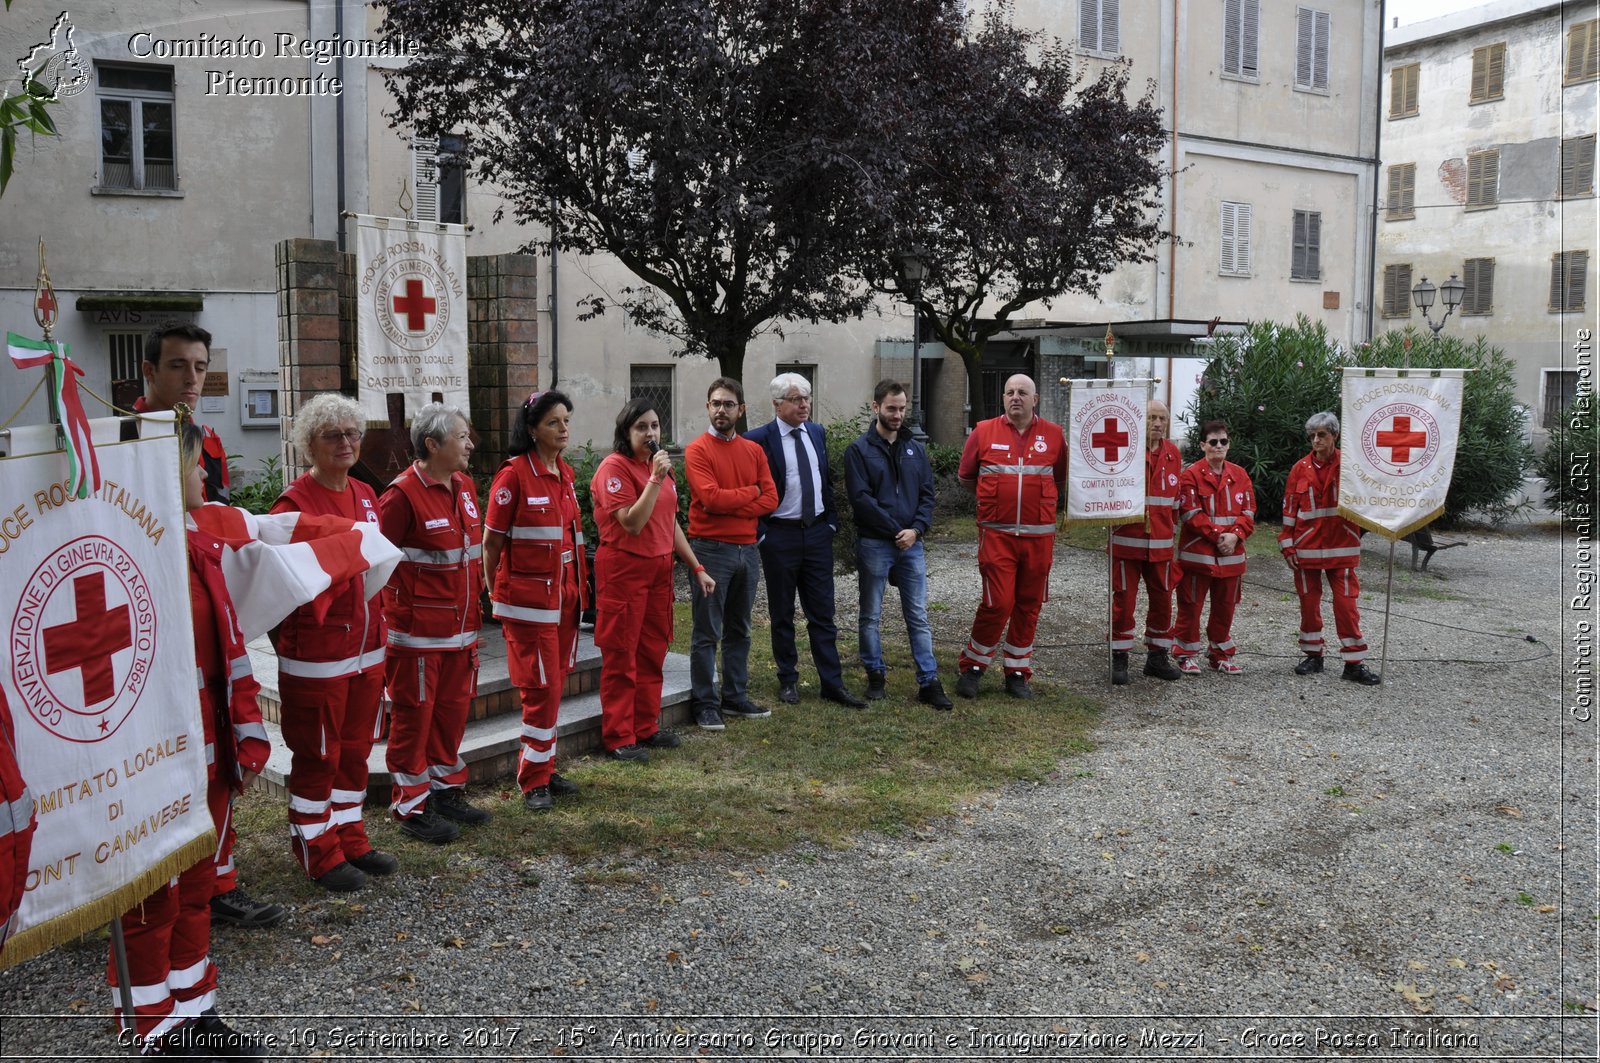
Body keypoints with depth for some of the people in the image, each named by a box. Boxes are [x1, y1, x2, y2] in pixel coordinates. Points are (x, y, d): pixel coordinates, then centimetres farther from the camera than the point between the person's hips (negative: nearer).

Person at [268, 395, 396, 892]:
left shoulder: (366, 496, 10)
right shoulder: (294, 502, -13)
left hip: (366, 648, 7)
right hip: (316, 655, -7)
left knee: (355, 749, 17)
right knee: (316, 756, 5)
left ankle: (350, 840, 30)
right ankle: (318, 853, 18)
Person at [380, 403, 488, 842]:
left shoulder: (464, 486, 9)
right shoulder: (403, 494, -16)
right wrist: (400, 604, -12)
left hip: (460, 626, 8)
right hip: (419, 631, -7)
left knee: (453, 708, 16)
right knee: (414, 715, 4)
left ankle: (447, 789, 30)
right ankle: (412, 806, 15)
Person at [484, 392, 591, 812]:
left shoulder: (565, 473, 10)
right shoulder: (514, 474, -13)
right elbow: (492, 541, -8)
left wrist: (578, 587, 16)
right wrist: (496, 592, 0)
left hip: (564, 593, 7)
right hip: (529, 596, -7)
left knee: (555, 683, 12)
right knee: (542, 688, -4)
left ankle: (543, 768, 23)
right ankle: (533, 781, 8)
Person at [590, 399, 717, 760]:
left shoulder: (659, 465, 13)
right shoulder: (614, 467, -11)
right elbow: (632, 523, -20)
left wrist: (697, 568, 15)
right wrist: (655, 479, -24)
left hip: (659, 567, 8)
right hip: (624, 568, -8)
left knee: (653, 652, 12)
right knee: (621, 656, -1)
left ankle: (647, 727, 23)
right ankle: (618, 738, 6)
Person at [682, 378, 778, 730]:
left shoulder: (754, 450, 10)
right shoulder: (697, 450, -6)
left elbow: (770, 499, 1)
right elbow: (710, 497, -18)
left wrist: (732, 508, -12)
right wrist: (750, 492, -6)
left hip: (747, 549, 6)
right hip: (711, 550, -6)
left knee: (739, 631, 13)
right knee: (707, 633, -1)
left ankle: (736, 697, 23)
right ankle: (705, 704, 6)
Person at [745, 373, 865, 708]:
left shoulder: (818, 433, 8)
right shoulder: (758, 440, -10)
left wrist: (832, 521, 9)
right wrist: (760, 533, -10)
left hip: (818, 532, 4)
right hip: (780, 534, -4)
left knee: (823, 614, 6)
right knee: (782, 614, 8)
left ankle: (832, 683, 10)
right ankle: (788, 680, 21)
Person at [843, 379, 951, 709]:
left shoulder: (915, 448, 11)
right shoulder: (859, 449, -4)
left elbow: (927, 494, 8)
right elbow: (860, 498, -11)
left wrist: (916, 529, -9)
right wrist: (896, 530, -13)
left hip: (911, 544, 4)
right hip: (874, 544, -3)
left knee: (918, 616, 4)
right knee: (870, 615, 7)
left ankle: (929, 682, 6)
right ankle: (876, 675, 20)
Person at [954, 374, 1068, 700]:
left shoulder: (1053, 435, 5)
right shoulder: (984, 432, 2)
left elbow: (1062, 479, 18)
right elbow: (966, 477, 14)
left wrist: (1039, 500, 13)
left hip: (1038, 536, 2)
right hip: (996, 534, -2)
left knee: (1028, 606, 7)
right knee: (998, 603, -8)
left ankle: (1018, 672, 21)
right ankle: (973, 667, 10)